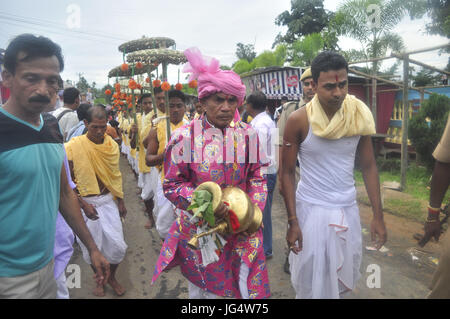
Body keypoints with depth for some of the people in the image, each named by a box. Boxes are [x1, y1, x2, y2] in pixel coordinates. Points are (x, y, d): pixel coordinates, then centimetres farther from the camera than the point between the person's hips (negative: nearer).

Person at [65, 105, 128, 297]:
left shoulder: (112, 145, 2)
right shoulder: (73, 146, -11)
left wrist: (120, 201, 14)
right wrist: (83, 205, -13)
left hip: (107, 200, 3)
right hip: (85, 202, -3)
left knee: (118, 246, 2)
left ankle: (111, 276, 32)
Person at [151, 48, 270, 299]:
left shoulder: (248, 134, -4)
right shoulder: (184, 137, -12)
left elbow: (257, 176, 5)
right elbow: (172, 185, -8)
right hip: (200, 229, -2)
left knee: (248, 286, 18)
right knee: (203, 289, 19)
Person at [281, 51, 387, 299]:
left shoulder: (359, 115, -4)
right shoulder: (298, 120, -13)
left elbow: (369, 167, 2)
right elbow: (287, 173, -8)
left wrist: (378, 216, 0)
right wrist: (292, 221, -12)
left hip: (348, 207, 3)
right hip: (311, 209, -3)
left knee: (346, 274, 19)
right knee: (311, 280, 10)